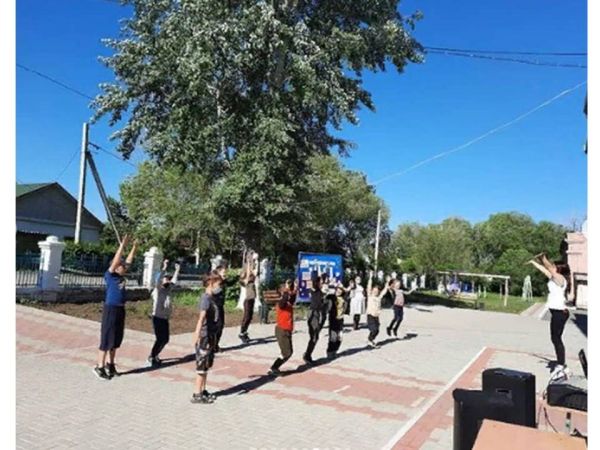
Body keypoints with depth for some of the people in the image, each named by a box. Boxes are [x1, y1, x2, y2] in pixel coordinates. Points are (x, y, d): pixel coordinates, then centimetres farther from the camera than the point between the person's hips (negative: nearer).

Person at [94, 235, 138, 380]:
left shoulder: (121, 276, 10)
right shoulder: (110, 276, -8)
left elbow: (128, 260, 16)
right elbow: (116, 260, -18)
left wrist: (134, 247, 14)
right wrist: (122, 245, -20)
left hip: (121, 309, 8)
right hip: (111, 309, -8)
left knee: (116, 340, 14)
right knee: (106, 339, -1)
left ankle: (110, 364, 26)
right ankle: (100, 367, 8)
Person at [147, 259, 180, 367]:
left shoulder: (168, 290, 11)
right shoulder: (157, 290, -7)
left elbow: (174, 282, 18)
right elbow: (158, 281, -22)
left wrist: (177, 270, 16)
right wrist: (164, 268, -30)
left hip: (165, 318, 7)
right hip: (157, 318, -7)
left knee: (165, 339, 10)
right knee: (160, 339, -9)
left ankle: (155, 355, 26)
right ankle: (151, 357, 4)